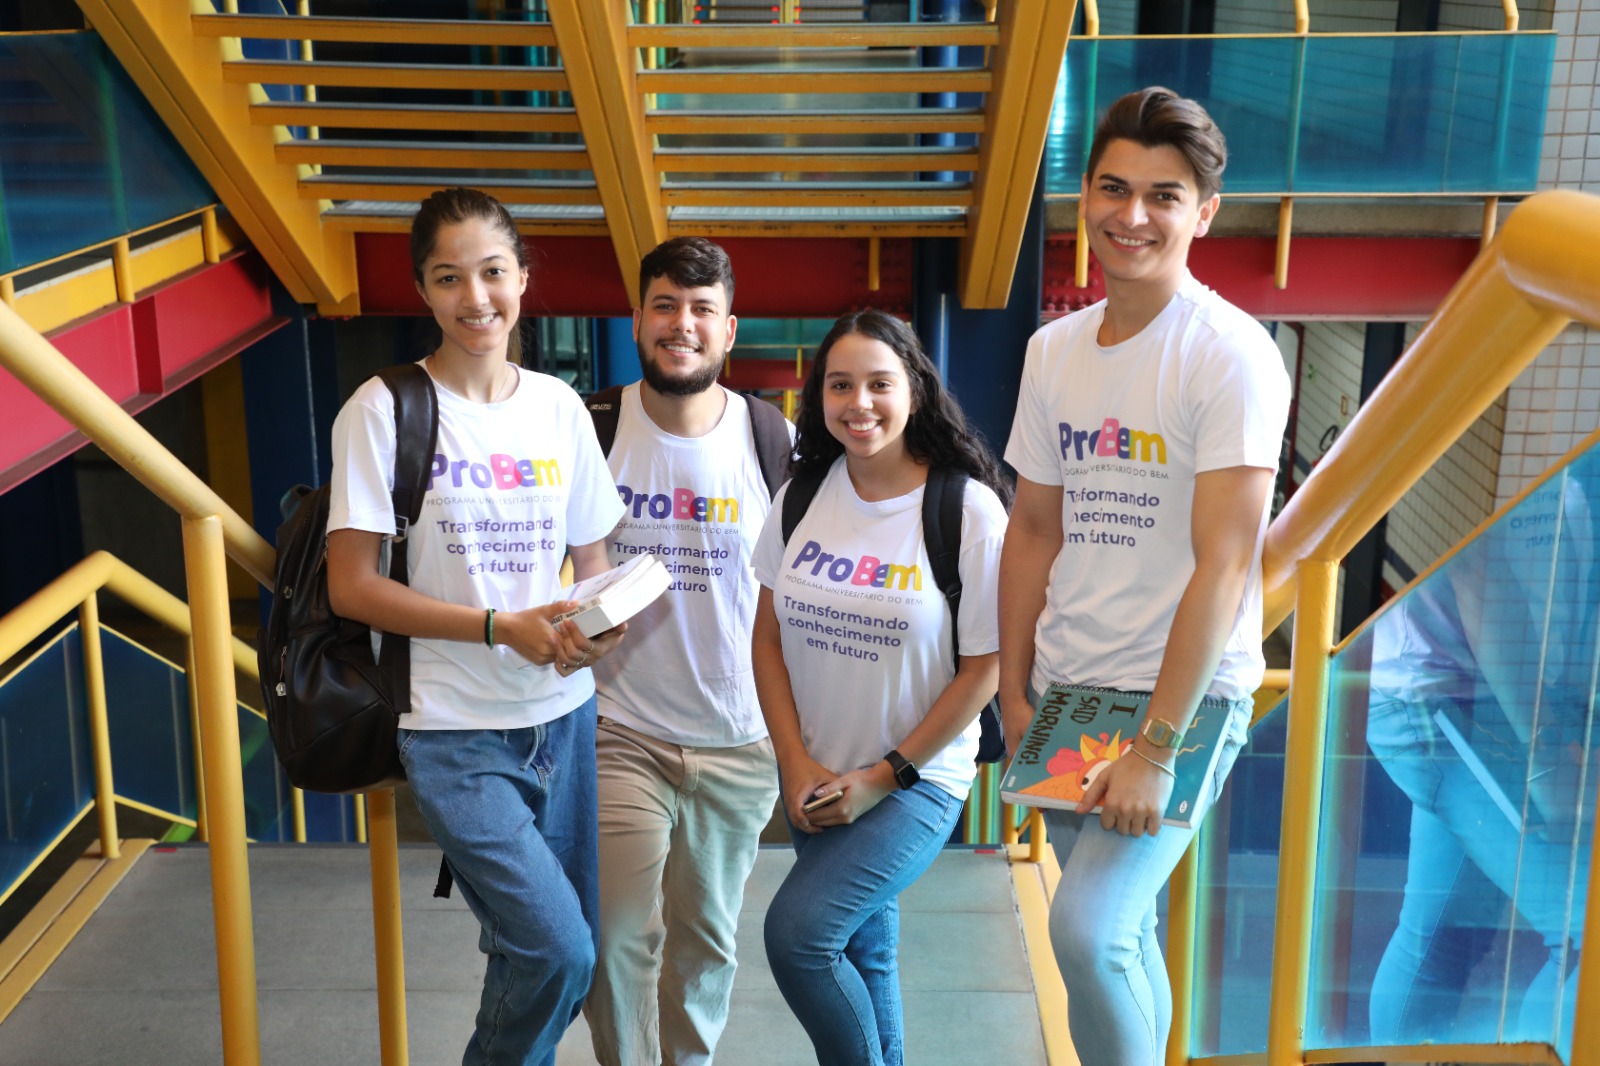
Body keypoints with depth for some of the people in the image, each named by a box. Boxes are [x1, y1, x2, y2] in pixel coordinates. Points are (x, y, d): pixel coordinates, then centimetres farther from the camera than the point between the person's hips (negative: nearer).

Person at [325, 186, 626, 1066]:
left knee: (546, 954, 11)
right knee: (557, 950, -14)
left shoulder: (560, 407, 5)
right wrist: (502, 627, -18)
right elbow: (351, 587, -10)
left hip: (563, 718, 5)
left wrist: (603, 625, -12)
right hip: (455, 730, -5)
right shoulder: (384, 411, -8)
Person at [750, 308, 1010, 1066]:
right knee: (861, 952, 15)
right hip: (818, 780, 5)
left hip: (916, 780, -5)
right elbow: (768, 636, 5)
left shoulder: (969, 510, -13)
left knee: (796, 931, -17)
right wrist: (796, 761, -5)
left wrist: (885, 777, -12)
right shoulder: (804, 496, 0)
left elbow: (985, 666, -11)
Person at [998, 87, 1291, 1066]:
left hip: (1186, 694, -6)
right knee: (1127, 931, 15)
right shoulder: (1054, 350, 7)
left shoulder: (1231, 354, -12)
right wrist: (1014, 695, 9)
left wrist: (1156, 746, -19)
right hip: (1067, 690, 6)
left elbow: (1224, 565, -17)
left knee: (1088, 929, -16)